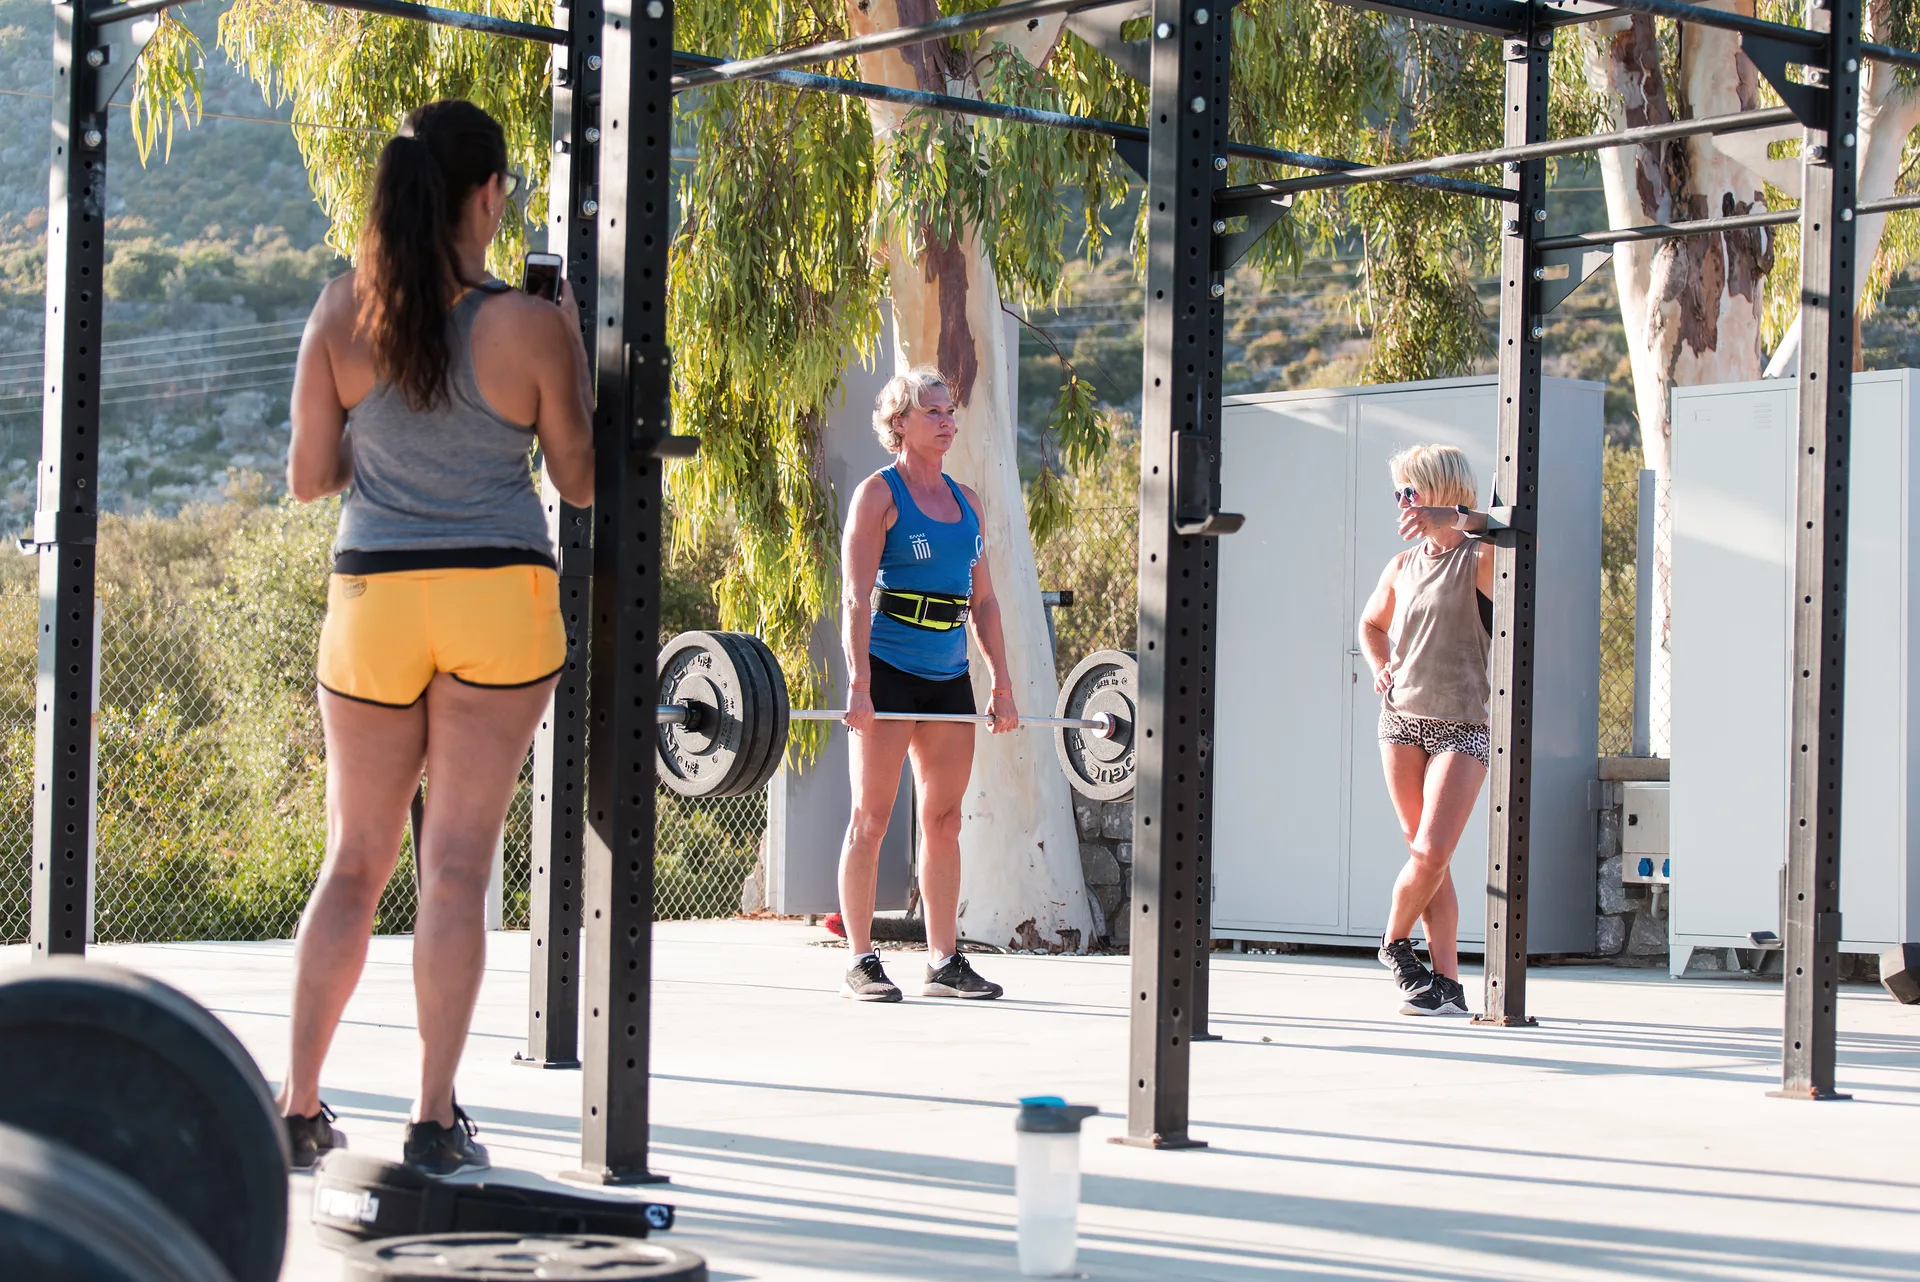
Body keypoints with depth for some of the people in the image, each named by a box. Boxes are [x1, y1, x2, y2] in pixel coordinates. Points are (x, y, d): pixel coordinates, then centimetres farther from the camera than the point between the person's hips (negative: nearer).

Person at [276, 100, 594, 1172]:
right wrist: (577, 353, 14)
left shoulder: (342, 313, 0)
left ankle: (299, 1108, 12)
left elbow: (310, 476, 4)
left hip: (372, 598, 2)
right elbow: (581, 483, 3)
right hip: (500, 600, -2)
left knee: (355, 862, 12)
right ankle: (437, 1122, 0)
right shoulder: (531, 325, -6)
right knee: (459, 866, 1)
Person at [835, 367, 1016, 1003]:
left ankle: (945, 962, 13)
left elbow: (983, 600, 15)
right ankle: (862, 964, 0)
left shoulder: (965, 500, 14)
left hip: (949, 676, 6)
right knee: (871, 817, -2)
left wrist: (1001, 683, 9)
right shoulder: (878, 494, -5)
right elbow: (855, 597, -12)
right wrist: (858, 683, -20)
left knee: (945, 819, 8)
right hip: (889, 670, -6)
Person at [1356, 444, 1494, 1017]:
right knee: (1425, 854, 3)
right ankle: (1447, 984, 7)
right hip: (1401, 719, 5)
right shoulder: (1401, 568, 11)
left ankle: (1396, 939, 13)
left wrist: (1453, 520, -35)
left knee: (1432, 851, -13)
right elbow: (1371, 623, 29)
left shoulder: (1479, 559, -6)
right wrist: (1381, 666, 9)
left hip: (1461, 727, -5)